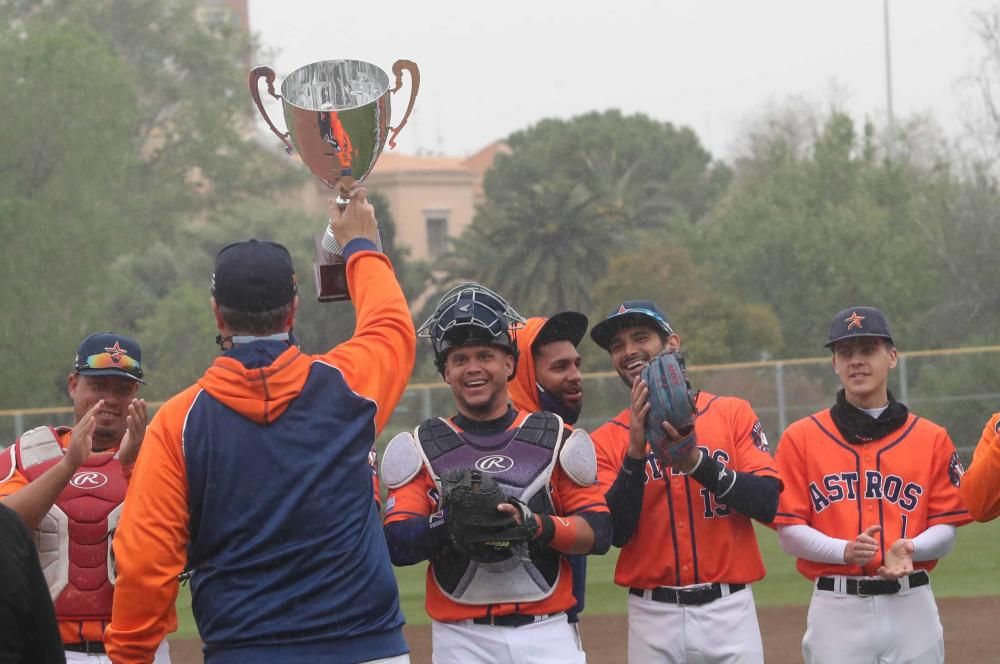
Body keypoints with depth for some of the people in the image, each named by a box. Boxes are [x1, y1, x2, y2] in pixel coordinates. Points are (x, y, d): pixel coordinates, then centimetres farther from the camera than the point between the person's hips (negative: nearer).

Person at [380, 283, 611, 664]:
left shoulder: (554, 439, 9)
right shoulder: (422, 448, 7)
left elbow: (598, 532, 3)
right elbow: (396, 545, -2)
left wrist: (539, 525, -16)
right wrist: (447, 522, -21)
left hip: (547, 633, 1)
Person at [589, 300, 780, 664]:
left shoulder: (733, 413, 4)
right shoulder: (607, 439, 5)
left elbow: (768, 504, -6)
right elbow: (615, 531, -6)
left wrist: (698, 462, -19)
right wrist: (636, 453, -16)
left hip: (729, 610, -1)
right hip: (653, 617, 1)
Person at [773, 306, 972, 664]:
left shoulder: (931, 439, 7)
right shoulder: (801, 438, 4)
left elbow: (946, 530, 5)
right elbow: (789, 531, 0)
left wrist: (909, 549, -17)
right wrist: (844, 550, -18)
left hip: (911, 606, 1)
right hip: (837, 608, -1)